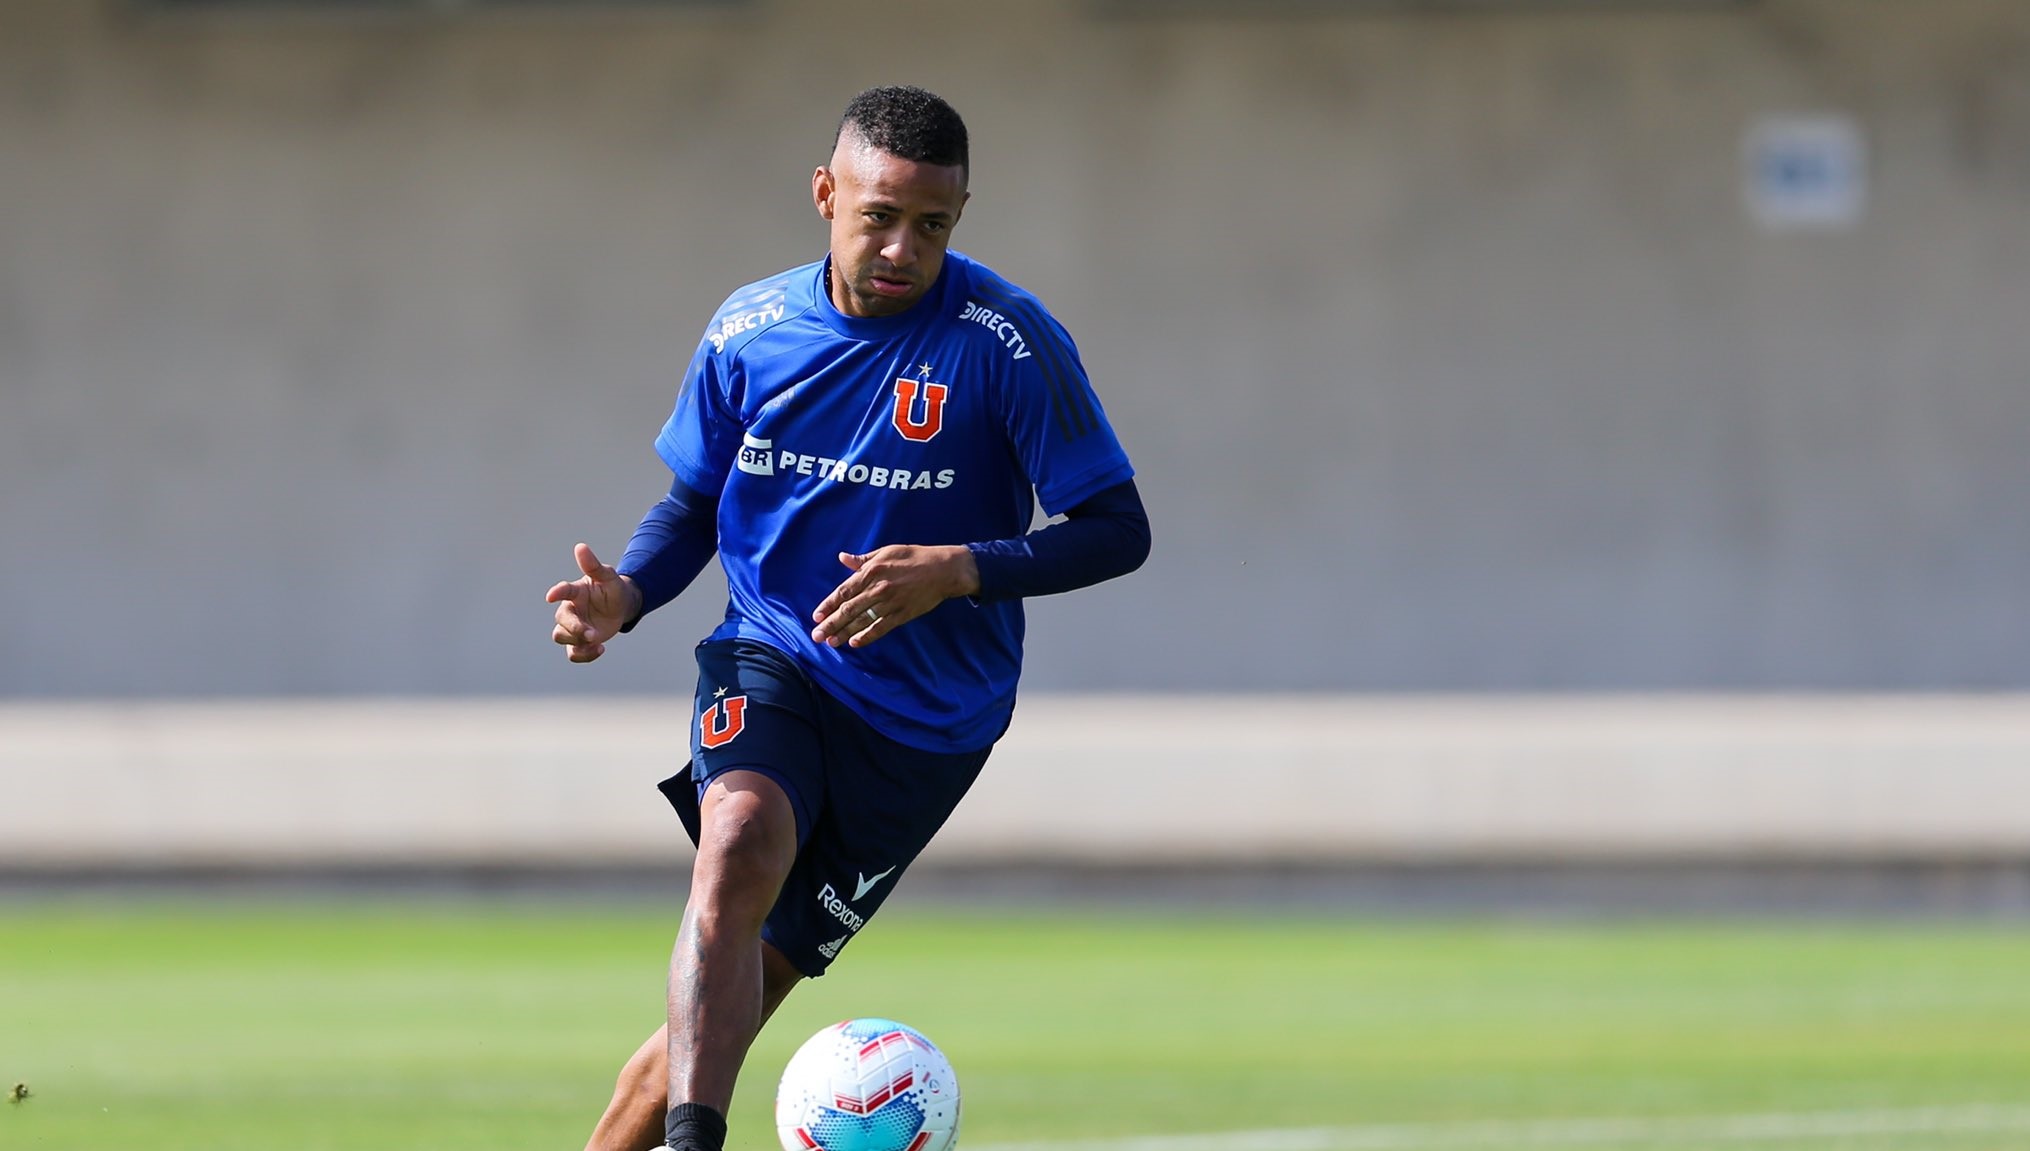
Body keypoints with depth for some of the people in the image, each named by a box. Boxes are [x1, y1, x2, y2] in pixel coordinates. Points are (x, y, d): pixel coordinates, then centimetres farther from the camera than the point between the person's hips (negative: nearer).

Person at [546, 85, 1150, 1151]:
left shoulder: (1010, 342, -12)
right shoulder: (748, 331, -1)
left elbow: (1116, 532, -8)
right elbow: (694, 503, 13)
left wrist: (961, 570, -23)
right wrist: (622, 593, -8)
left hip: (928, 713, -1)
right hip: (768, 662, 1)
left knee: (715, 1021, -1)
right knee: (739, 850, -32)